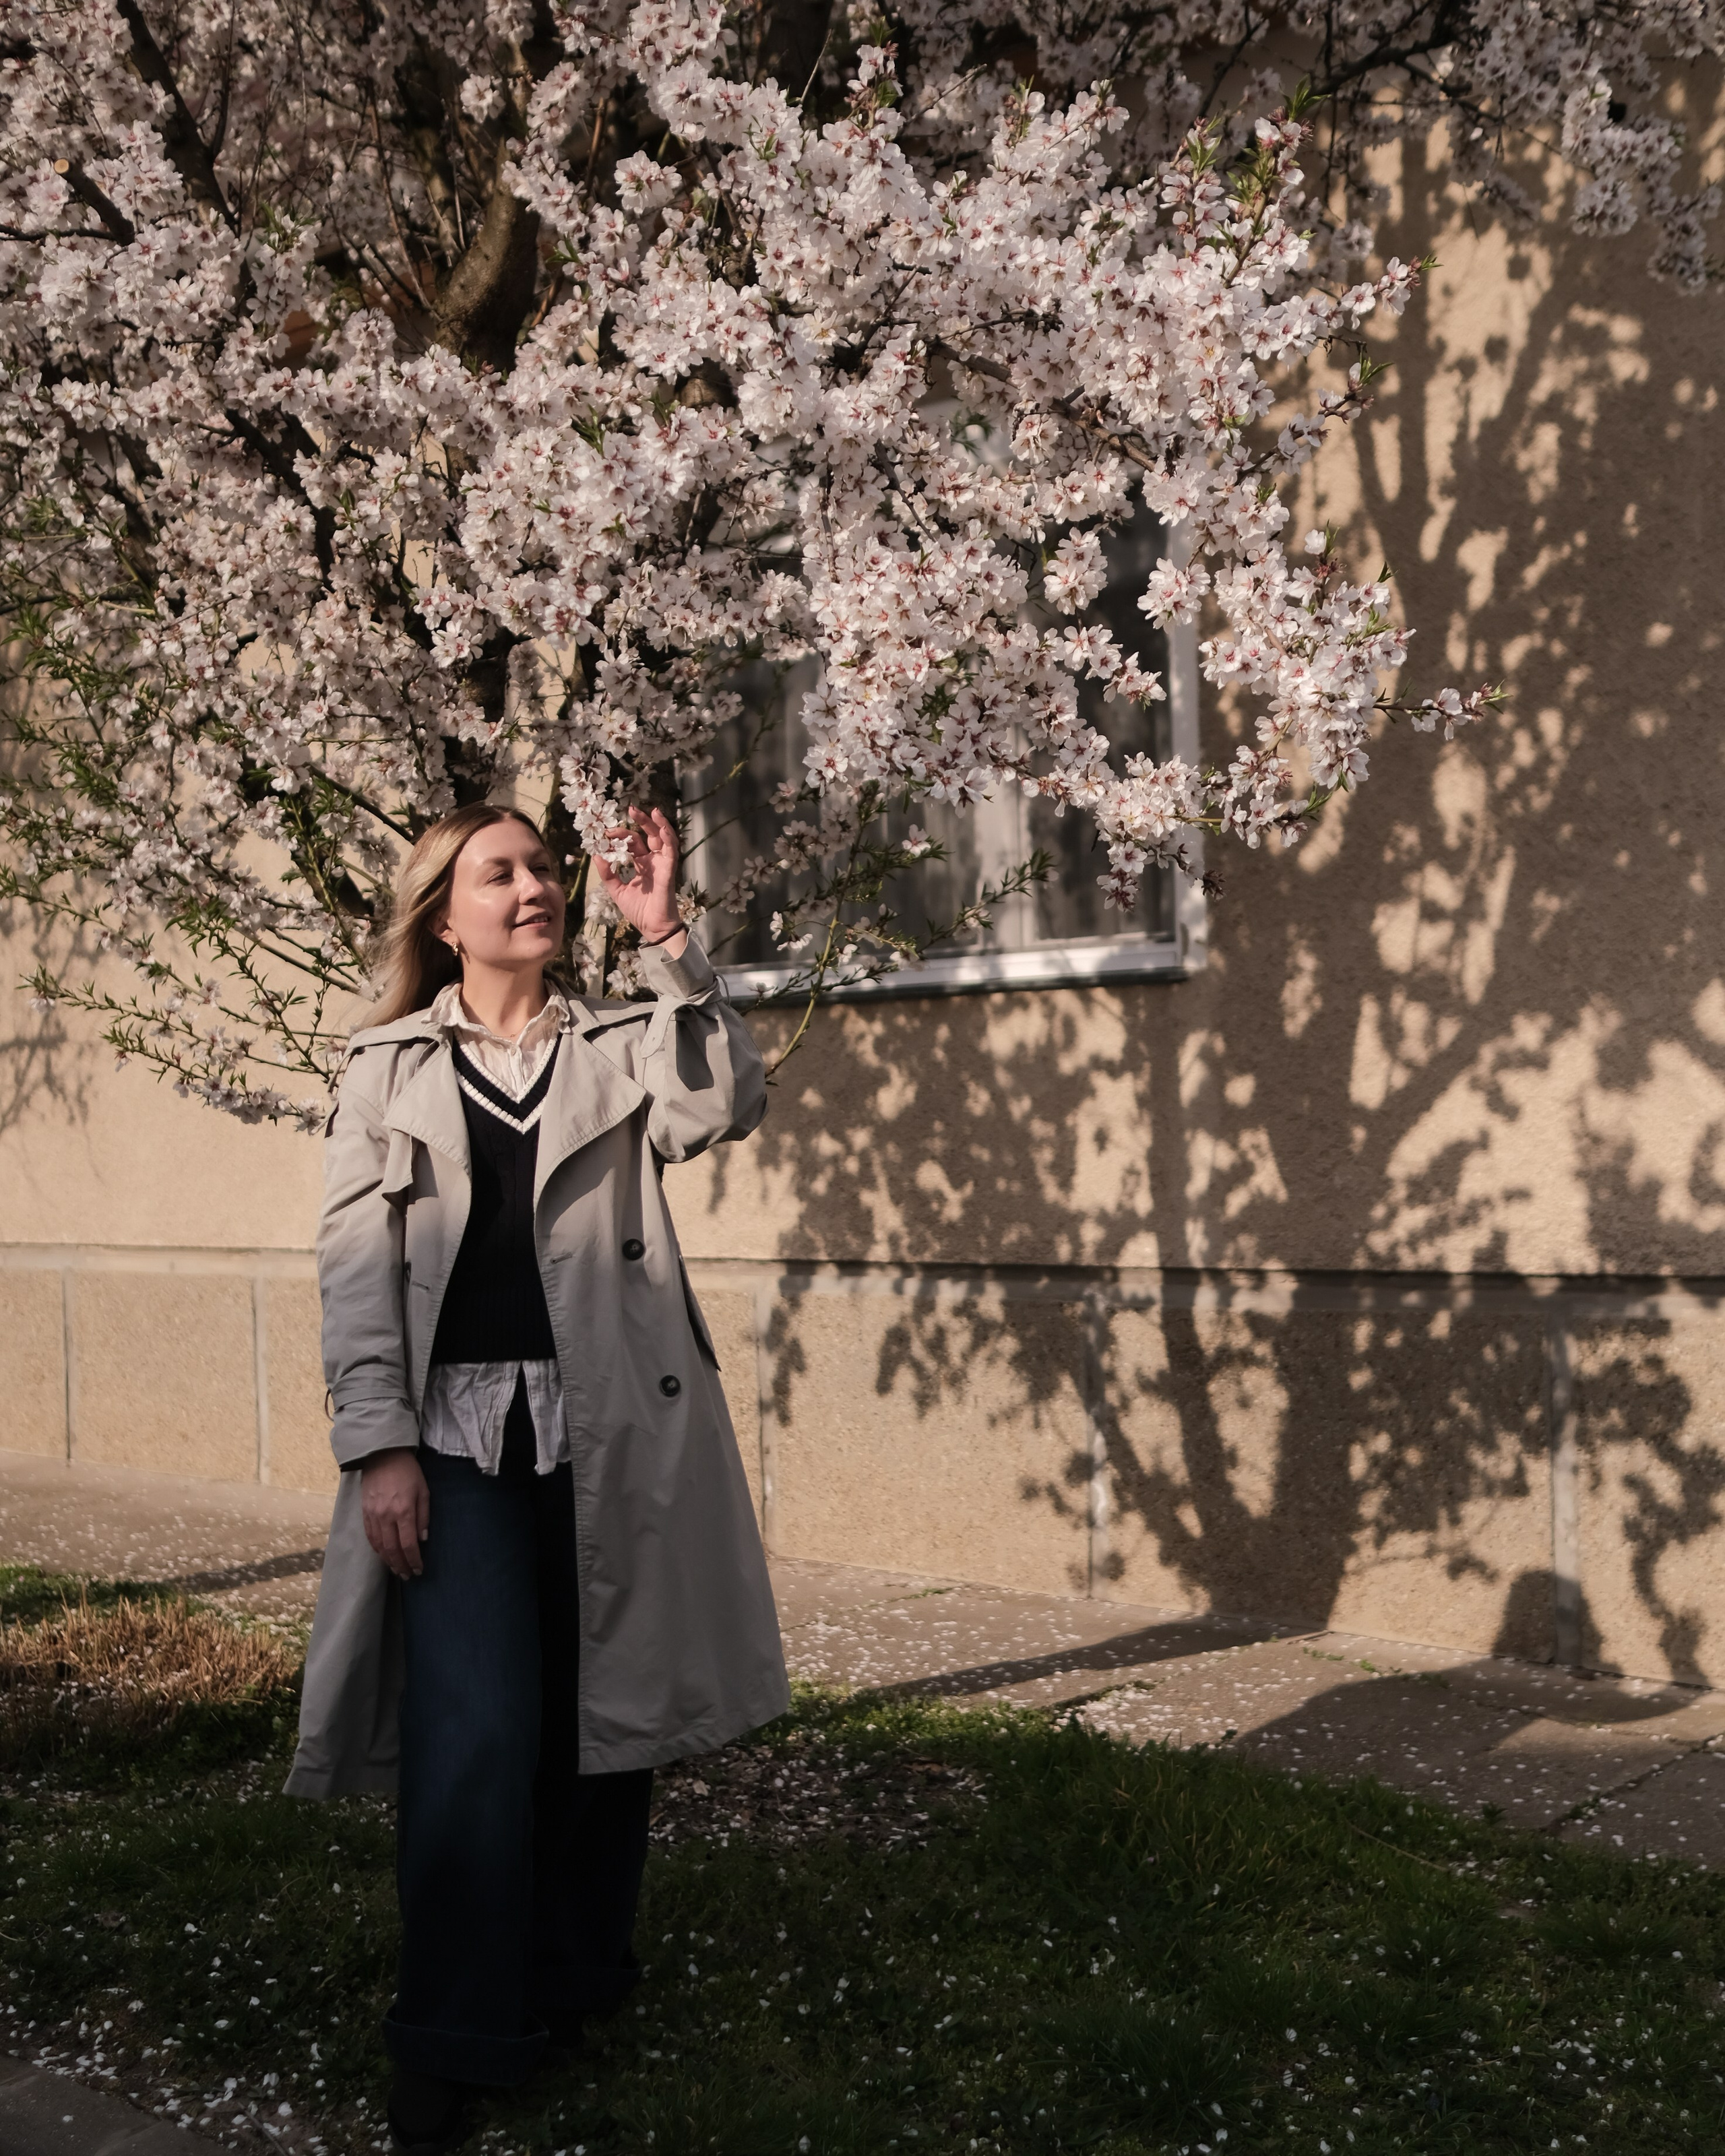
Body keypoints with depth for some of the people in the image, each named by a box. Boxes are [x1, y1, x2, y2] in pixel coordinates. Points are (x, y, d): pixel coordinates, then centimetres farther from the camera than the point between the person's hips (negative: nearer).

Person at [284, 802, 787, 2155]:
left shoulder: (620, 1045, 11)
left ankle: (577, 1983, 29)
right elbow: (356, 1265, 2)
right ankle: (454, 2043, 6)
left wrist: (669, 943, -15)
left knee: (603, 1717, 9)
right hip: (460, 1432, -1)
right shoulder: (388, 1069, 8)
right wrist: (381, 1445, -8)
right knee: (472, 1737, -9)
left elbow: (728, 1105, -9)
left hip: (614, 1431, 2)